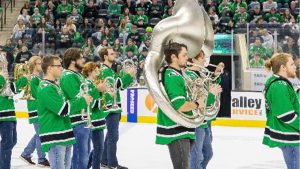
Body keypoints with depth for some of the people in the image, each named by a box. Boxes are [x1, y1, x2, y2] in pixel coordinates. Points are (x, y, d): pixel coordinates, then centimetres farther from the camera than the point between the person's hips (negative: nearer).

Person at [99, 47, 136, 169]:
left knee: (110, 135, 15)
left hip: (114, 107, 10)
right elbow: (115, 85, -22)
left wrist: (128, 75, 5)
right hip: (111, 107, -10)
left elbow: (119, 84, 16)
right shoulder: (105, 70, -14)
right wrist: (128, 75, -16)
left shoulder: (110, 70, 18)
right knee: (113, 136, -7)